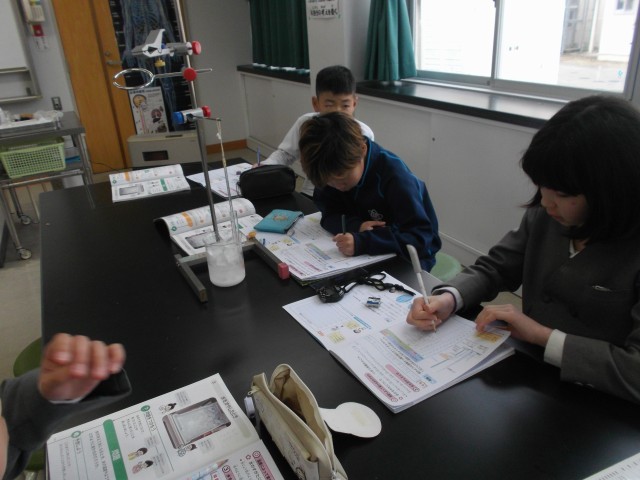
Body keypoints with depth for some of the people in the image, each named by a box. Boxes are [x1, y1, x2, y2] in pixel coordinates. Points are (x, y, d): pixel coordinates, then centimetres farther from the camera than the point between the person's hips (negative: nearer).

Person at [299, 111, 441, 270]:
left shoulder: (394, 176, -27)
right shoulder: (337, 169, -10)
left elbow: (421, 237, -30)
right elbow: (328, 212, -7)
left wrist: (363, 242, -41)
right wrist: (355, 226, -28)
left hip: (407, 257, -4)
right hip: (373, 254, 4)